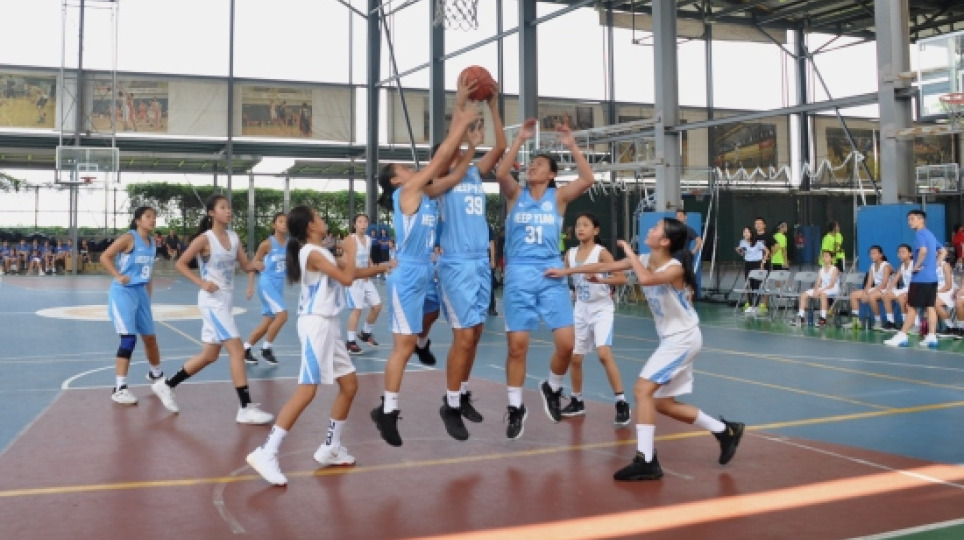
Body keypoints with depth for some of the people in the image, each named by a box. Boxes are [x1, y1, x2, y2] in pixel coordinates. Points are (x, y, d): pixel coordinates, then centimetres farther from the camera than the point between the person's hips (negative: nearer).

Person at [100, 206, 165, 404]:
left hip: (141, 292, 7)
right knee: (129, 338, -14)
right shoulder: (129, 238, -11)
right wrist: (118, 276, -21)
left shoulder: (152, 242, 10)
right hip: (123, 292, -7)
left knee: (150, 336, 17)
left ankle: (156, 373, 41)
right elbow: (104, 257, -13)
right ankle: (119, 388, -10)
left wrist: (148, 295, 18)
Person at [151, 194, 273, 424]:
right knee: (237, 350, -13)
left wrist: (256, 265, -12)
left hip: (226, 300, 8)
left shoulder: (233, 237, 8)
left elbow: (245, 265, 10)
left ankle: (166, 385, 31)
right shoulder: (205, 239, -12)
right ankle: (246, 409, -9)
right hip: (212, 301, -8)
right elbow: (180, 263, -10)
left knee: (210, 355, 15)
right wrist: (201, 283, -20)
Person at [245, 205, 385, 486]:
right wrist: (351, 250, -3)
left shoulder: (321, 252, 16)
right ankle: (266, 453, -14)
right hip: (316, 325, -10)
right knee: (306, 391, -15)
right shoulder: (312, 252, -14)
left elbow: (350, 273, 24)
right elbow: (347, 278, -18)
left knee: (349, 385, 12)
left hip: (329, 325, 10)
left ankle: (330, 448, 20)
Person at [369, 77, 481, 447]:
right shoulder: (407, 192, -10)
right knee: (403, 346, -5)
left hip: (425, 274, 9)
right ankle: (387, 410, 2)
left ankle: (422, 340, 58)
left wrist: (459, 108, 7)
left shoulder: (423, 193, 12)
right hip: (407, 277, -9)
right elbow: (441, 157, -14)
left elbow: (445, 158, 10)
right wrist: (464, 120, -8)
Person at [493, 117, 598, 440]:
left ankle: (552, 389, 21)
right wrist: (520, 139, -16)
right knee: (517, 345, -1)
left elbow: (588, 180, -9)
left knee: (566, 342, -7)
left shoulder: (559, 197, 7)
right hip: (519, 275, 0)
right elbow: (501, 173, -14)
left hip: (551, 274, 1)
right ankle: (516, 408, 14)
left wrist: (572, 145, -12)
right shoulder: (515, 194, 7)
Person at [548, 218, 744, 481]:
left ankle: (646, 461, -12)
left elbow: (646, 280, -43)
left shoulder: (675, 268, -22)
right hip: (670, 339, 9)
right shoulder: (644, 260, 1)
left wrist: (629, 252, -28)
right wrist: (565, 271, 9)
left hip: (684, 339, -9)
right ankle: (726, 430, 26)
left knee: (643, 389, -17)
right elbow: (605, 266, 6)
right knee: (662, 403, 12)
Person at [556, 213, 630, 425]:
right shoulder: (570, 253, 3)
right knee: (574, 357, 9)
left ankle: (622, 403, -13)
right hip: (581, 310, 6)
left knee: (604, 354, -21)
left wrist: (600, 280, -34)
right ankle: (577, 401, 28)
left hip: (602, 309, -6)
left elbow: (622, 278, -22)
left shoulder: (601, 252, -13)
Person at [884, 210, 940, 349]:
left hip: (921, 277, -9)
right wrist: (935, 264, 17)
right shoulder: (930, 234, 17)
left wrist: (917, 266, -18)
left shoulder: (919, 234, -11)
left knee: (912, 307, -4)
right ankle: (932, 337, 3)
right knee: (930, 307, 6)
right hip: (932, 277, 9)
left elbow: (923, 250, -28)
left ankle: (902, 337, 0)